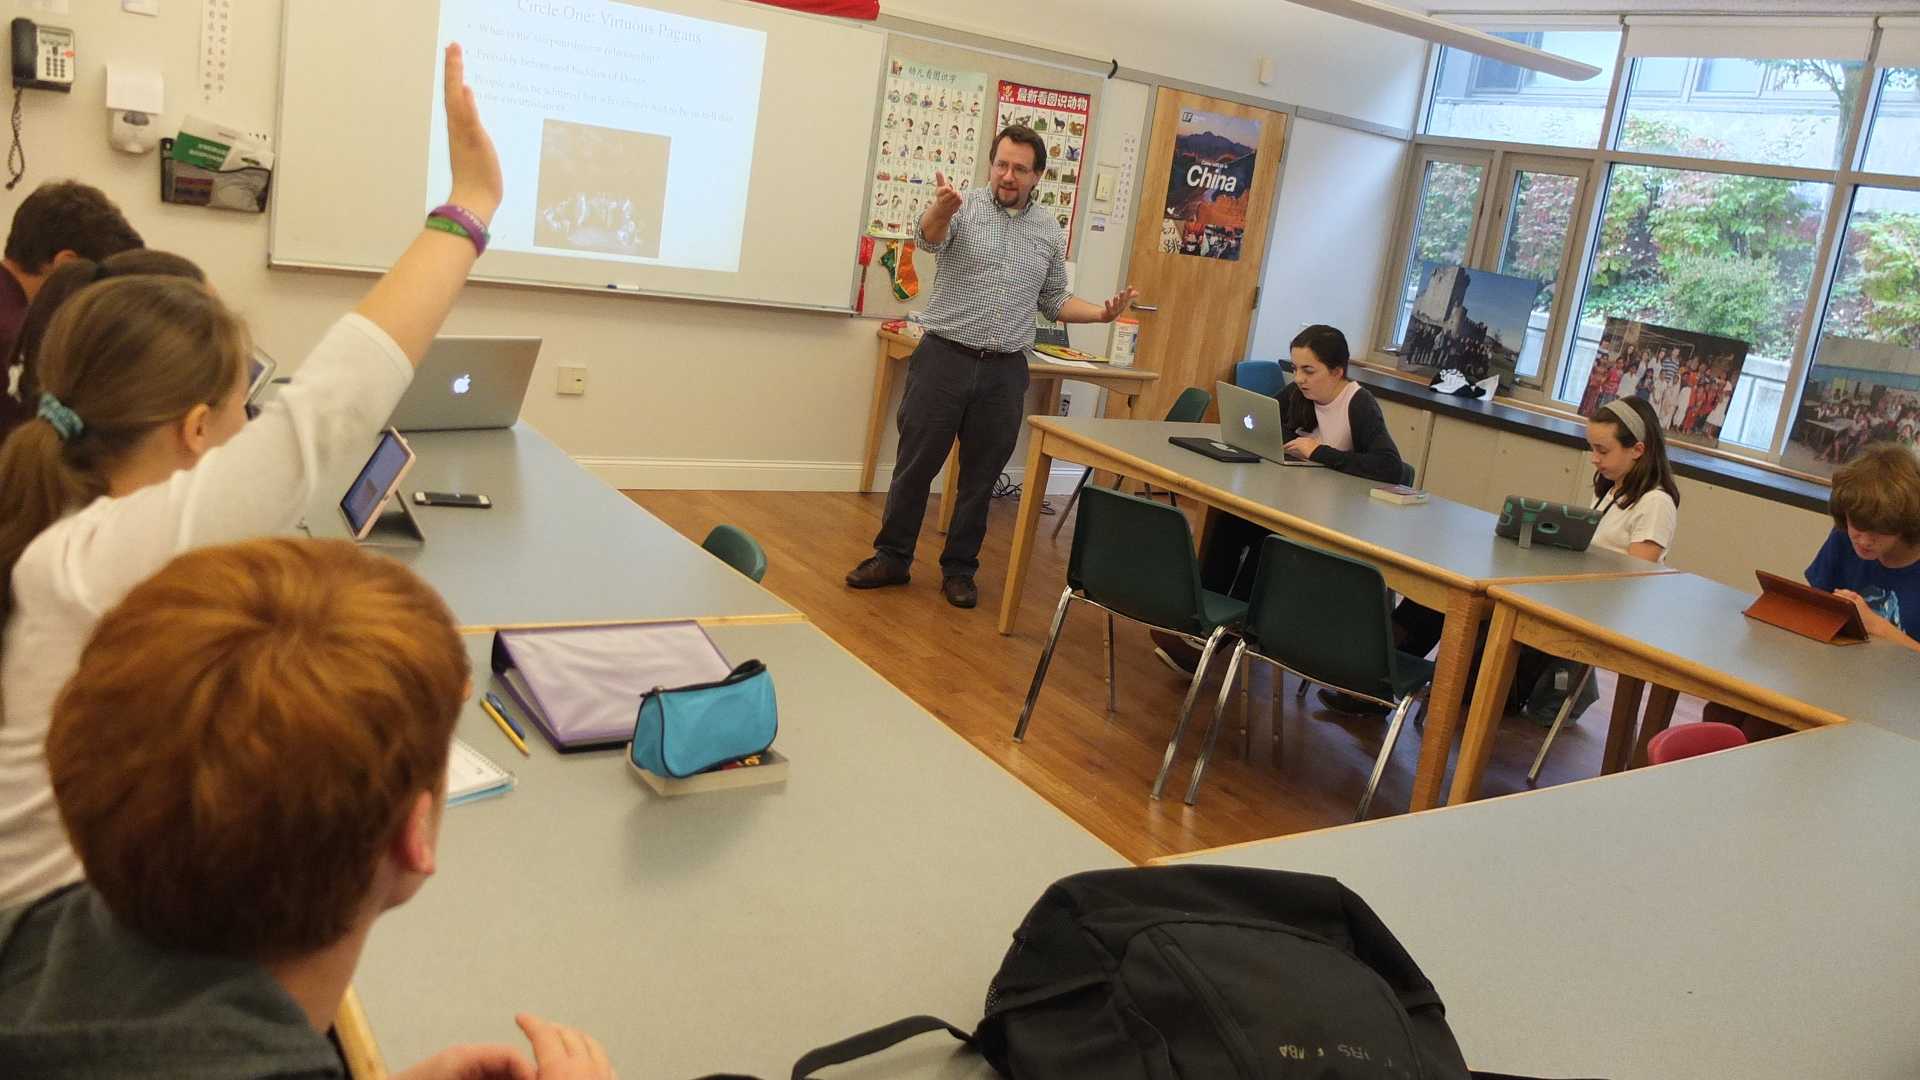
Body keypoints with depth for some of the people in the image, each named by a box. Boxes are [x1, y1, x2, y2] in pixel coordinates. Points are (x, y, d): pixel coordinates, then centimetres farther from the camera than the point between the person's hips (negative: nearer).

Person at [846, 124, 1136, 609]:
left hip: (1005, 371, 3)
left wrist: (1102, 313, 0)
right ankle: (892, 557, 20)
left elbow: (1054, 301, 17)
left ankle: (959, 569, 23)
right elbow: (929, 237, -26)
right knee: (915, 465, 6)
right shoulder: (965, 209, -4)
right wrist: (942, 208, -49)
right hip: (945, 358, -3)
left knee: (981, 476, 10)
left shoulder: (1050, 232, 9)